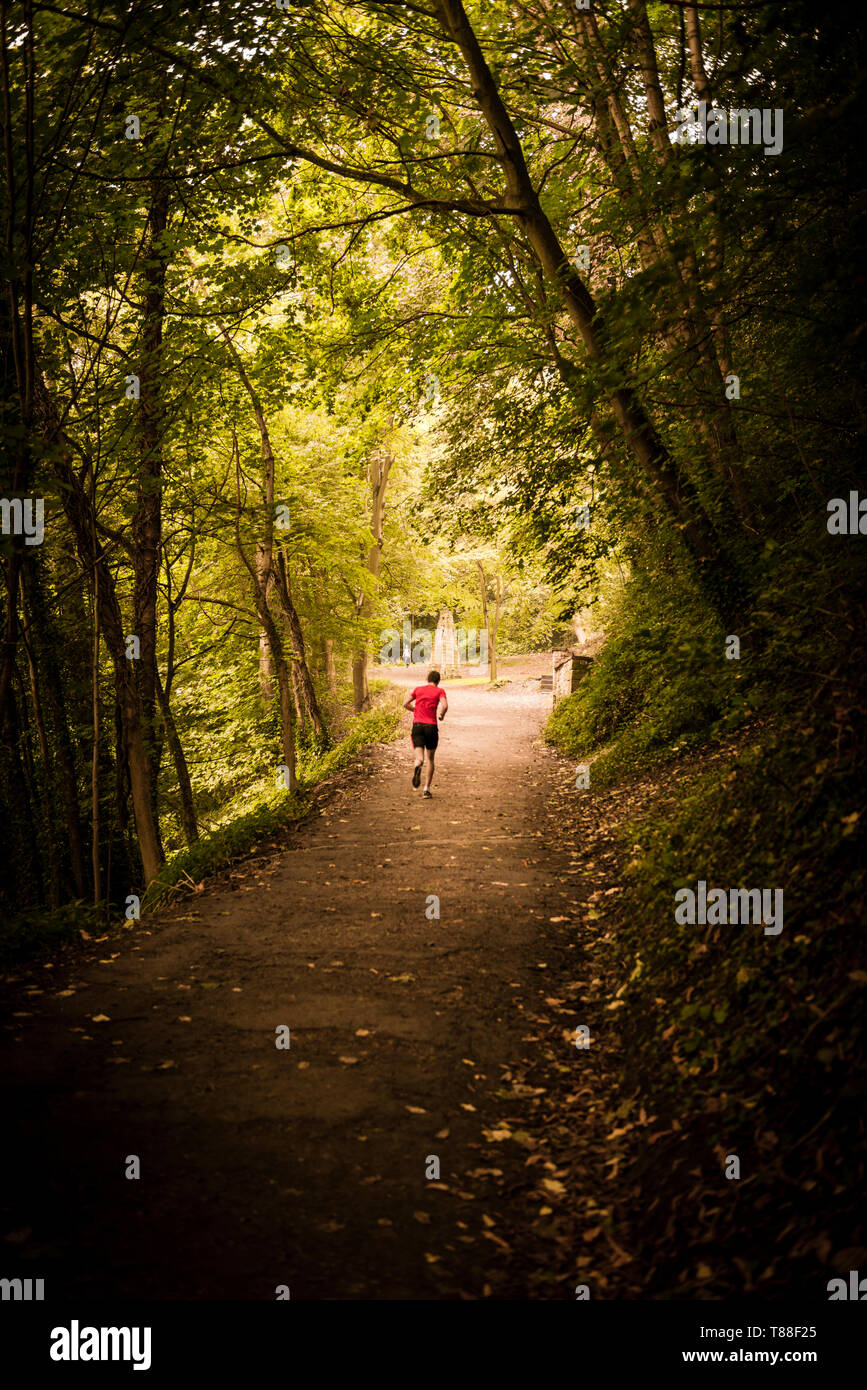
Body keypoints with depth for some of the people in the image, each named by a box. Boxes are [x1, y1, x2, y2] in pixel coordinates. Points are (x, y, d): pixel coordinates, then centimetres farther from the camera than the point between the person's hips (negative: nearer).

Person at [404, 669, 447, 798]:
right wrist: (441, 715, 7)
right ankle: (427, 789, 10)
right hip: (431, 726, -1)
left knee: (419, 758, -7)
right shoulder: (440, 691, 6)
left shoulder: (418, 689, 16)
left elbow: (405, 704, 15)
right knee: (430, 758, 14)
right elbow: (445, 705, -12)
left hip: (417, 725, 1)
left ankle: (417, 766, -45)